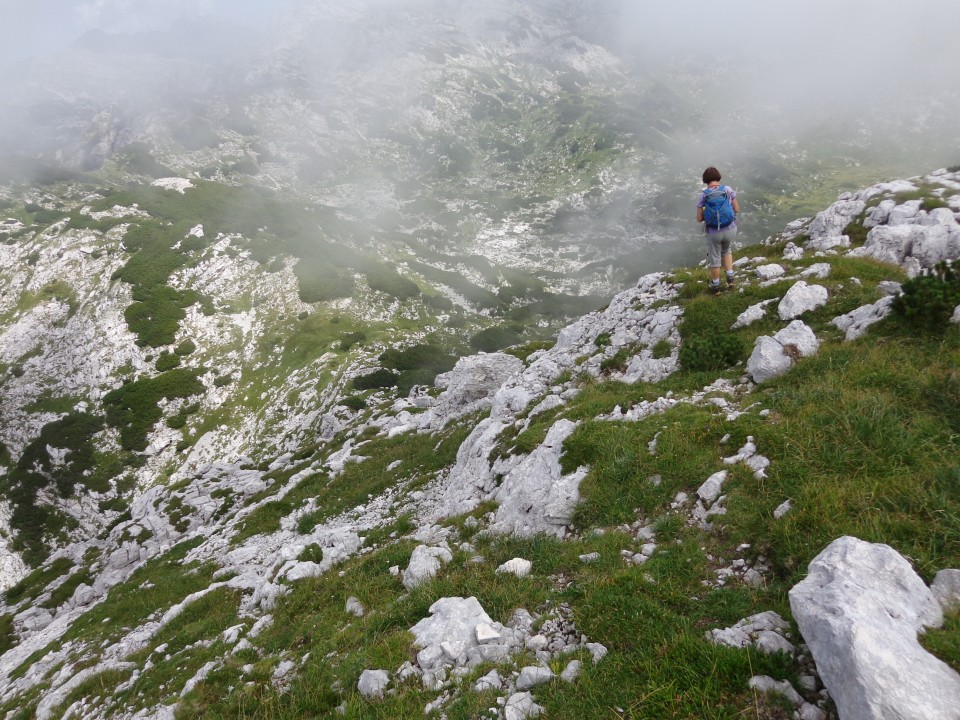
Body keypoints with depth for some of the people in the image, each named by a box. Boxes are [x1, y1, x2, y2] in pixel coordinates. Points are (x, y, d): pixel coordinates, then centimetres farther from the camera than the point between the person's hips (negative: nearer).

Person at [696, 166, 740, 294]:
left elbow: (699, 219, -8)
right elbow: (737, 210, -3)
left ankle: (716, 286, 32)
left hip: (713, 232, -1)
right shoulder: (728, 190, -9)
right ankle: (730, 278, 28)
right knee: (726, 250, 32)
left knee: (714, 258, 18)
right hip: (730, 230, 2)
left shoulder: (703, 195, -11)